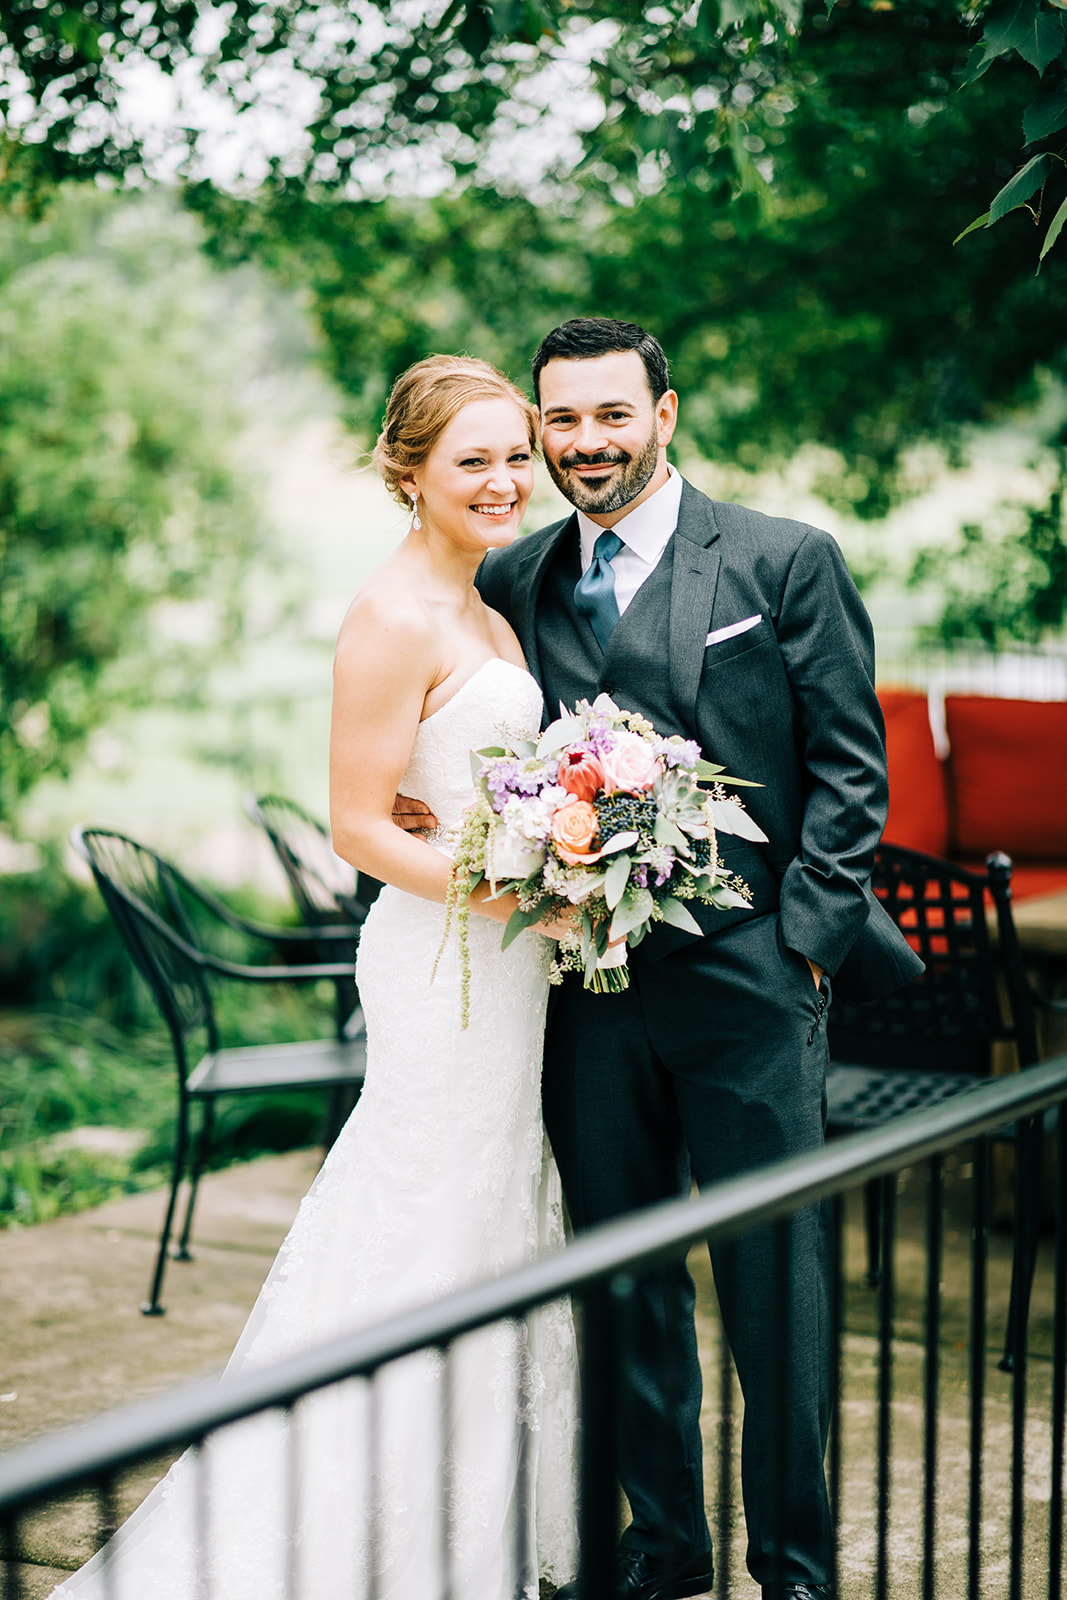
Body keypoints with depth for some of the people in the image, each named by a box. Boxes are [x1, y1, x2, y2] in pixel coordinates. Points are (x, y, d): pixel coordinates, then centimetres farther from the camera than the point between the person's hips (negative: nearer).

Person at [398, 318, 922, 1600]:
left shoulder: (786, 562, 0)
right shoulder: (512, 583, 9)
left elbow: (849, 762, -1)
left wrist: (803, 934, -8)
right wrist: (434, 810, -4)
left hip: (747, 976, -3)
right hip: (588, 981, 4)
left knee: (775, 1283, 3)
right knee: (624, 1282, 12)